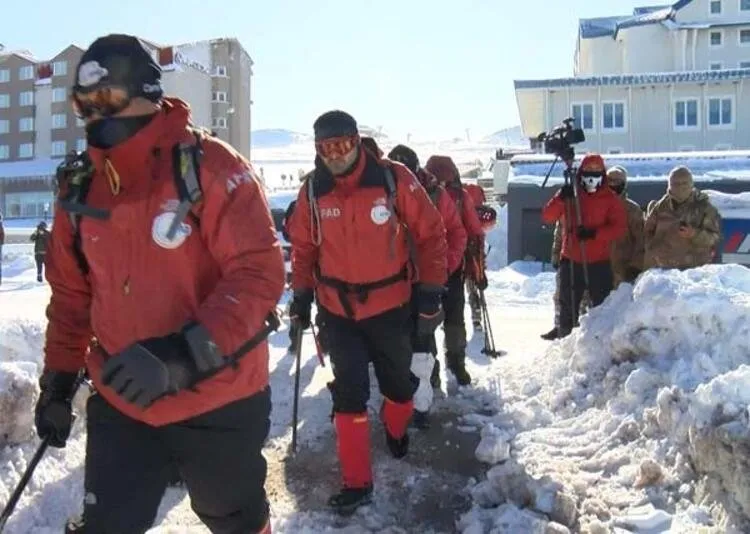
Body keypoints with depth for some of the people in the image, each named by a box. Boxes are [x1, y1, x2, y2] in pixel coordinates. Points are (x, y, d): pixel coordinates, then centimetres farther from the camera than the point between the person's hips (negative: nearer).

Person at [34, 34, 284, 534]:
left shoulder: (211, 166, -16)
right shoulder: (81, 190, 2)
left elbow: (259, 273, -23)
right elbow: (72, 295, 13)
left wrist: (183, 357, -32)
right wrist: (59, 381, 15)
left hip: (219, 403, -4)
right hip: (120, 404, 4)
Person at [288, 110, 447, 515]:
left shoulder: (394, 179, -15)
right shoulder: (312, 192, -6)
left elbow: (430, 233, -8)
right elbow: (303, 247, 6)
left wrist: (431, 294, -8)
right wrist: (301, 297, 7)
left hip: (390, 304, -1)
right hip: (337, 308, 1)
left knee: (397, 381, 18)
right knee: (348, 391, -1)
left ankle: (397, 432, 51)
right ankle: (356, 481, 12)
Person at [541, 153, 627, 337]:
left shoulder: (610, 198, 1)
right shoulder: (569, 194, 4)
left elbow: (620, 227, -8)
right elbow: (547, 217, -5)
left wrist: (595, 233, -24)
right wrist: (561, 199, -22)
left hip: (599, 262, -1)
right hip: (571, 261, 1)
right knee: (568, 307, 10)